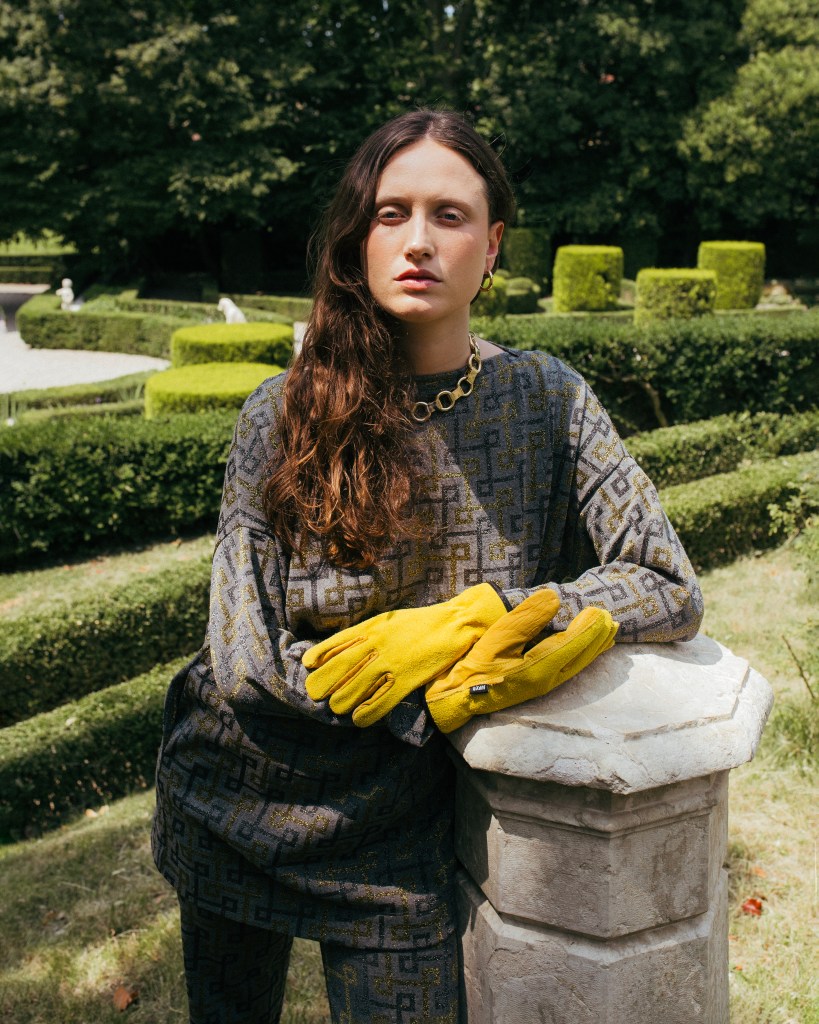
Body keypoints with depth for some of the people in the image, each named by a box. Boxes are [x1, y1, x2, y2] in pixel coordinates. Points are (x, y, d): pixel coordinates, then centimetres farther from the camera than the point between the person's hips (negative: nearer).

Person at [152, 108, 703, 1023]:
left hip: (391, 833, 0)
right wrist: (449, 699, -24)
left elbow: (671, 591, -13)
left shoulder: (545, 402, -10)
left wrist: (462, 622, -24)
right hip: (237, 804, 1)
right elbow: (245, 661, -15)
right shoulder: (281, 417, -13)